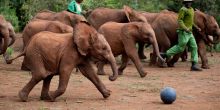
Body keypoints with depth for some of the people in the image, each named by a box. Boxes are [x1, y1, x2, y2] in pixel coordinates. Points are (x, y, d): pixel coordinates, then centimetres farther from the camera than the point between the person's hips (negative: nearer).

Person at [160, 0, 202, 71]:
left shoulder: (191, 9, 16)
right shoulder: (183, 9, -13)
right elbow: (179, 21, -18)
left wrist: (196, 27, 20)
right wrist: (186, 29, -28)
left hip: (189, 33, 8)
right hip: (183, 32, -8)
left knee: (194, 47, 0)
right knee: (180, 48, -4)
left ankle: (194, 65, -2)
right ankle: (165, 55, 12)